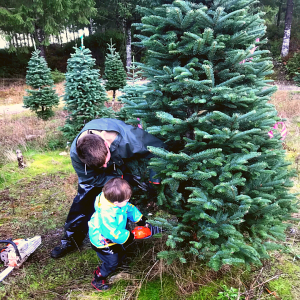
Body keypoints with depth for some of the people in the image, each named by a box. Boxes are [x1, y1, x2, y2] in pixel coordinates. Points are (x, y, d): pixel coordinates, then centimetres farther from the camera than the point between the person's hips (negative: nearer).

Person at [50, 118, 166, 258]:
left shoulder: (127, 137, -46)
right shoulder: (75, 153, -37)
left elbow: (158, 149, -31)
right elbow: (91, 178, -22)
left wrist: (154, 180, -34)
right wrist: (124, 178, -31)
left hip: (124, 165, -1)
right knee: (84, 197, -1)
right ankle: (71, 239, 20)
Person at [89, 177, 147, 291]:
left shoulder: (119, 202, -17)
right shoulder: (106, 214, -42)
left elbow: (130, 209, 0)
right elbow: (113, 233, -37)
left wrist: (141, 220, -5)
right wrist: (129, 237, -27)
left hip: (112, 238, 9)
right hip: (102, 241, -9)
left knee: (121, 254, 21)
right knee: (112, 261, 2)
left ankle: (101, 269, 43)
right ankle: (97, 280, 27)